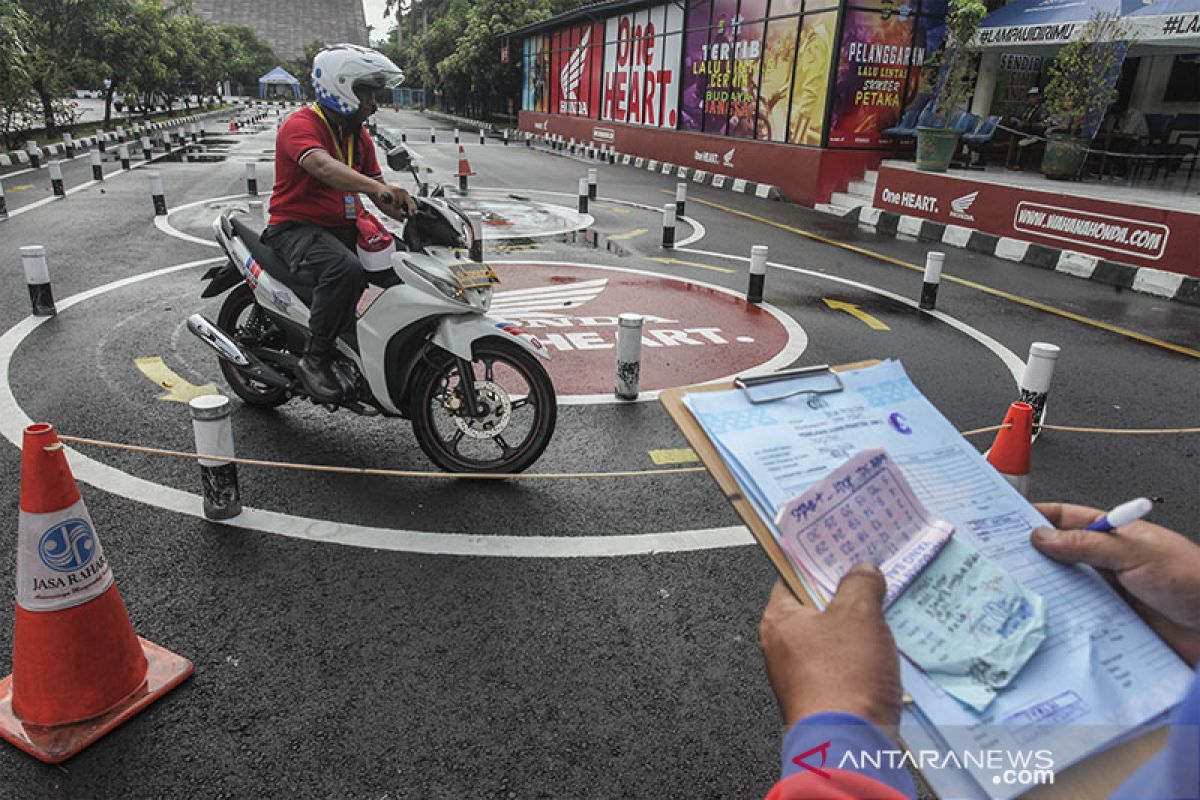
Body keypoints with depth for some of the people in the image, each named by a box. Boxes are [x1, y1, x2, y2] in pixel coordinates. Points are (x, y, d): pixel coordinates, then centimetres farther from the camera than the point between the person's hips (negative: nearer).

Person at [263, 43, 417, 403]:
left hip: (345, 228, 8)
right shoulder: (301, 125, -13)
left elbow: (376, 187, 12)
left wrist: (408, 212, -10)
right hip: (298, 227, -8)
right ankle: (315, 360, -24)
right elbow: (322, 166, -35)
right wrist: (378, 187, -52)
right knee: (345, 268, -37)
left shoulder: (358, 134, 14)